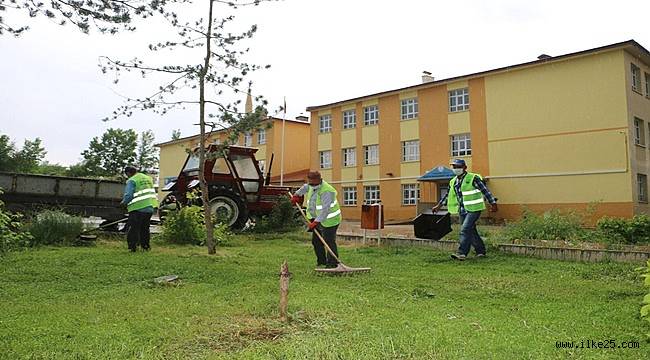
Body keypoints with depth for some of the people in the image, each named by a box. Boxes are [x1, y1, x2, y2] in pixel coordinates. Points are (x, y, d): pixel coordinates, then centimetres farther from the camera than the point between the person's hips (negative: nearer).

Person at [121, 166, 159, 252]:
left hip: (138, 209, -7)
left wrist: (124, 202, 4)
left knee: (133, 229, 2)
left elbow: (128, 196, -15)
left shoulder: (132, 181, -7)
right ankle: (145, 246, 21)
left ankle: (133, 246, 1)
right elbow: (152, 193, 21)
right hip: (149, 208, 7)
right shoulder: (148, 178, 16)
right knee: (145, 228, 17)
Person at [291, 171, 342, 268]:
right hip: (317, 219, 9)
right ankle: (321, 261, 25)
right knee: (316, 241, 13)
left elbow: (325, 210, -33)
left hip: (329, 219, -9)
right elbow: (306, 187, 25)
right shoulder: (312, 185, -2)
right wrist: (297, 194, 28)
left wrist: (316, 222, -35)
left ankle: (332, 263, 0)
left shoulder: (326, 191, -29)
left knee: (329, 241, -10)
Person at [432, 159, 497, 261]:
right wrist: (438, 205, 20)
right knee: (471, 231, 12)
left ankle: (461, 253, -17)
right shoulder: (453, 182, 9)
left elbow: (485, 190, -8)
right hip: (462, 211, 7)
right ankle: (481, 251, 26)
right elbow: (448, 195, 21)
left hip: (473, 209, -7)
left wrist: (493, 203, -9)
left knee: (465, 230, -17)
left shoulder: (473, 178, -10)